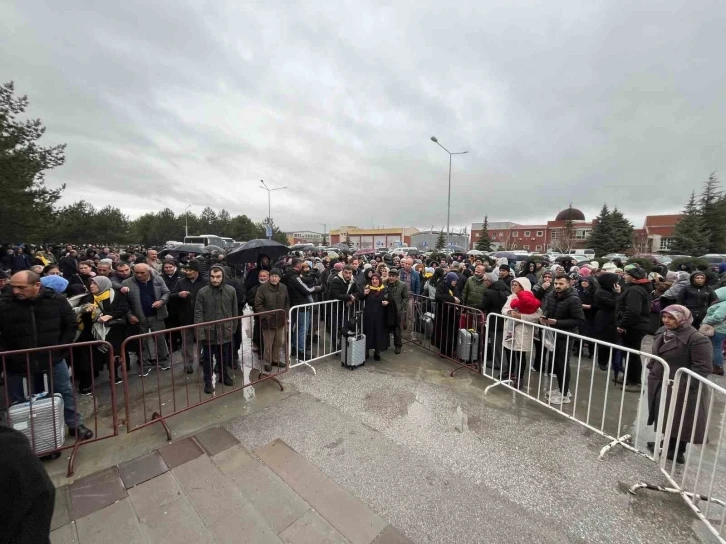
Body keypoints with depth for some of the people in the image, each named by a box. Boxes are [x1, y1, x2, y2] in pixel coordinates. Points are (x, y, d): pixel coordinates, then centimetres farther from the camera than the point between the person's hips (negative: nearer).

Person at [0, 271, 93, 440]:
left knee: (66, 392, 13)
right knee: (20, 401, 12)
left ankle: (75, 425, 30)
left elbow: (71, 325, 2)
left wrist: (62, 347, -4)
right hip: (17, 363, 0)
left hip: (53, 359, 1)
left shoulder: (57, 300, -8)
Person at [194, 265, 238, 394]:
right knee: (208, 358, 12)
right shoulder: (202, 292, -9)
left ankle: (224, 376, 38)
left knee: (224, 356, 18)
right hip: (208, 332, -1)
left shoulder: (231, 290, -4)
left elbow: (235, 311, 3)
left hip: (225, 331, 2)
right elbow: (198, 313, -8)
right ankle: (208, 382, 29)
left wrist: (234, 328, 4)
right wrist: (200, 332, -14)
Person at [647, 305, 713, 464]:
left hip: (681, 389, -7)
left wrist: (683, 385, -23)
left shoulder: (697, 339, -20)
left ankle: (677, 452, 24)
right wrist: (651, 369, 12)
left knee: (680, 421, 8)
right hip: (659, 384, 7)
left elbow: (703, 367, -20)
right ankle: (668, 444, 37)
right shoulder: (662, 331, 4)